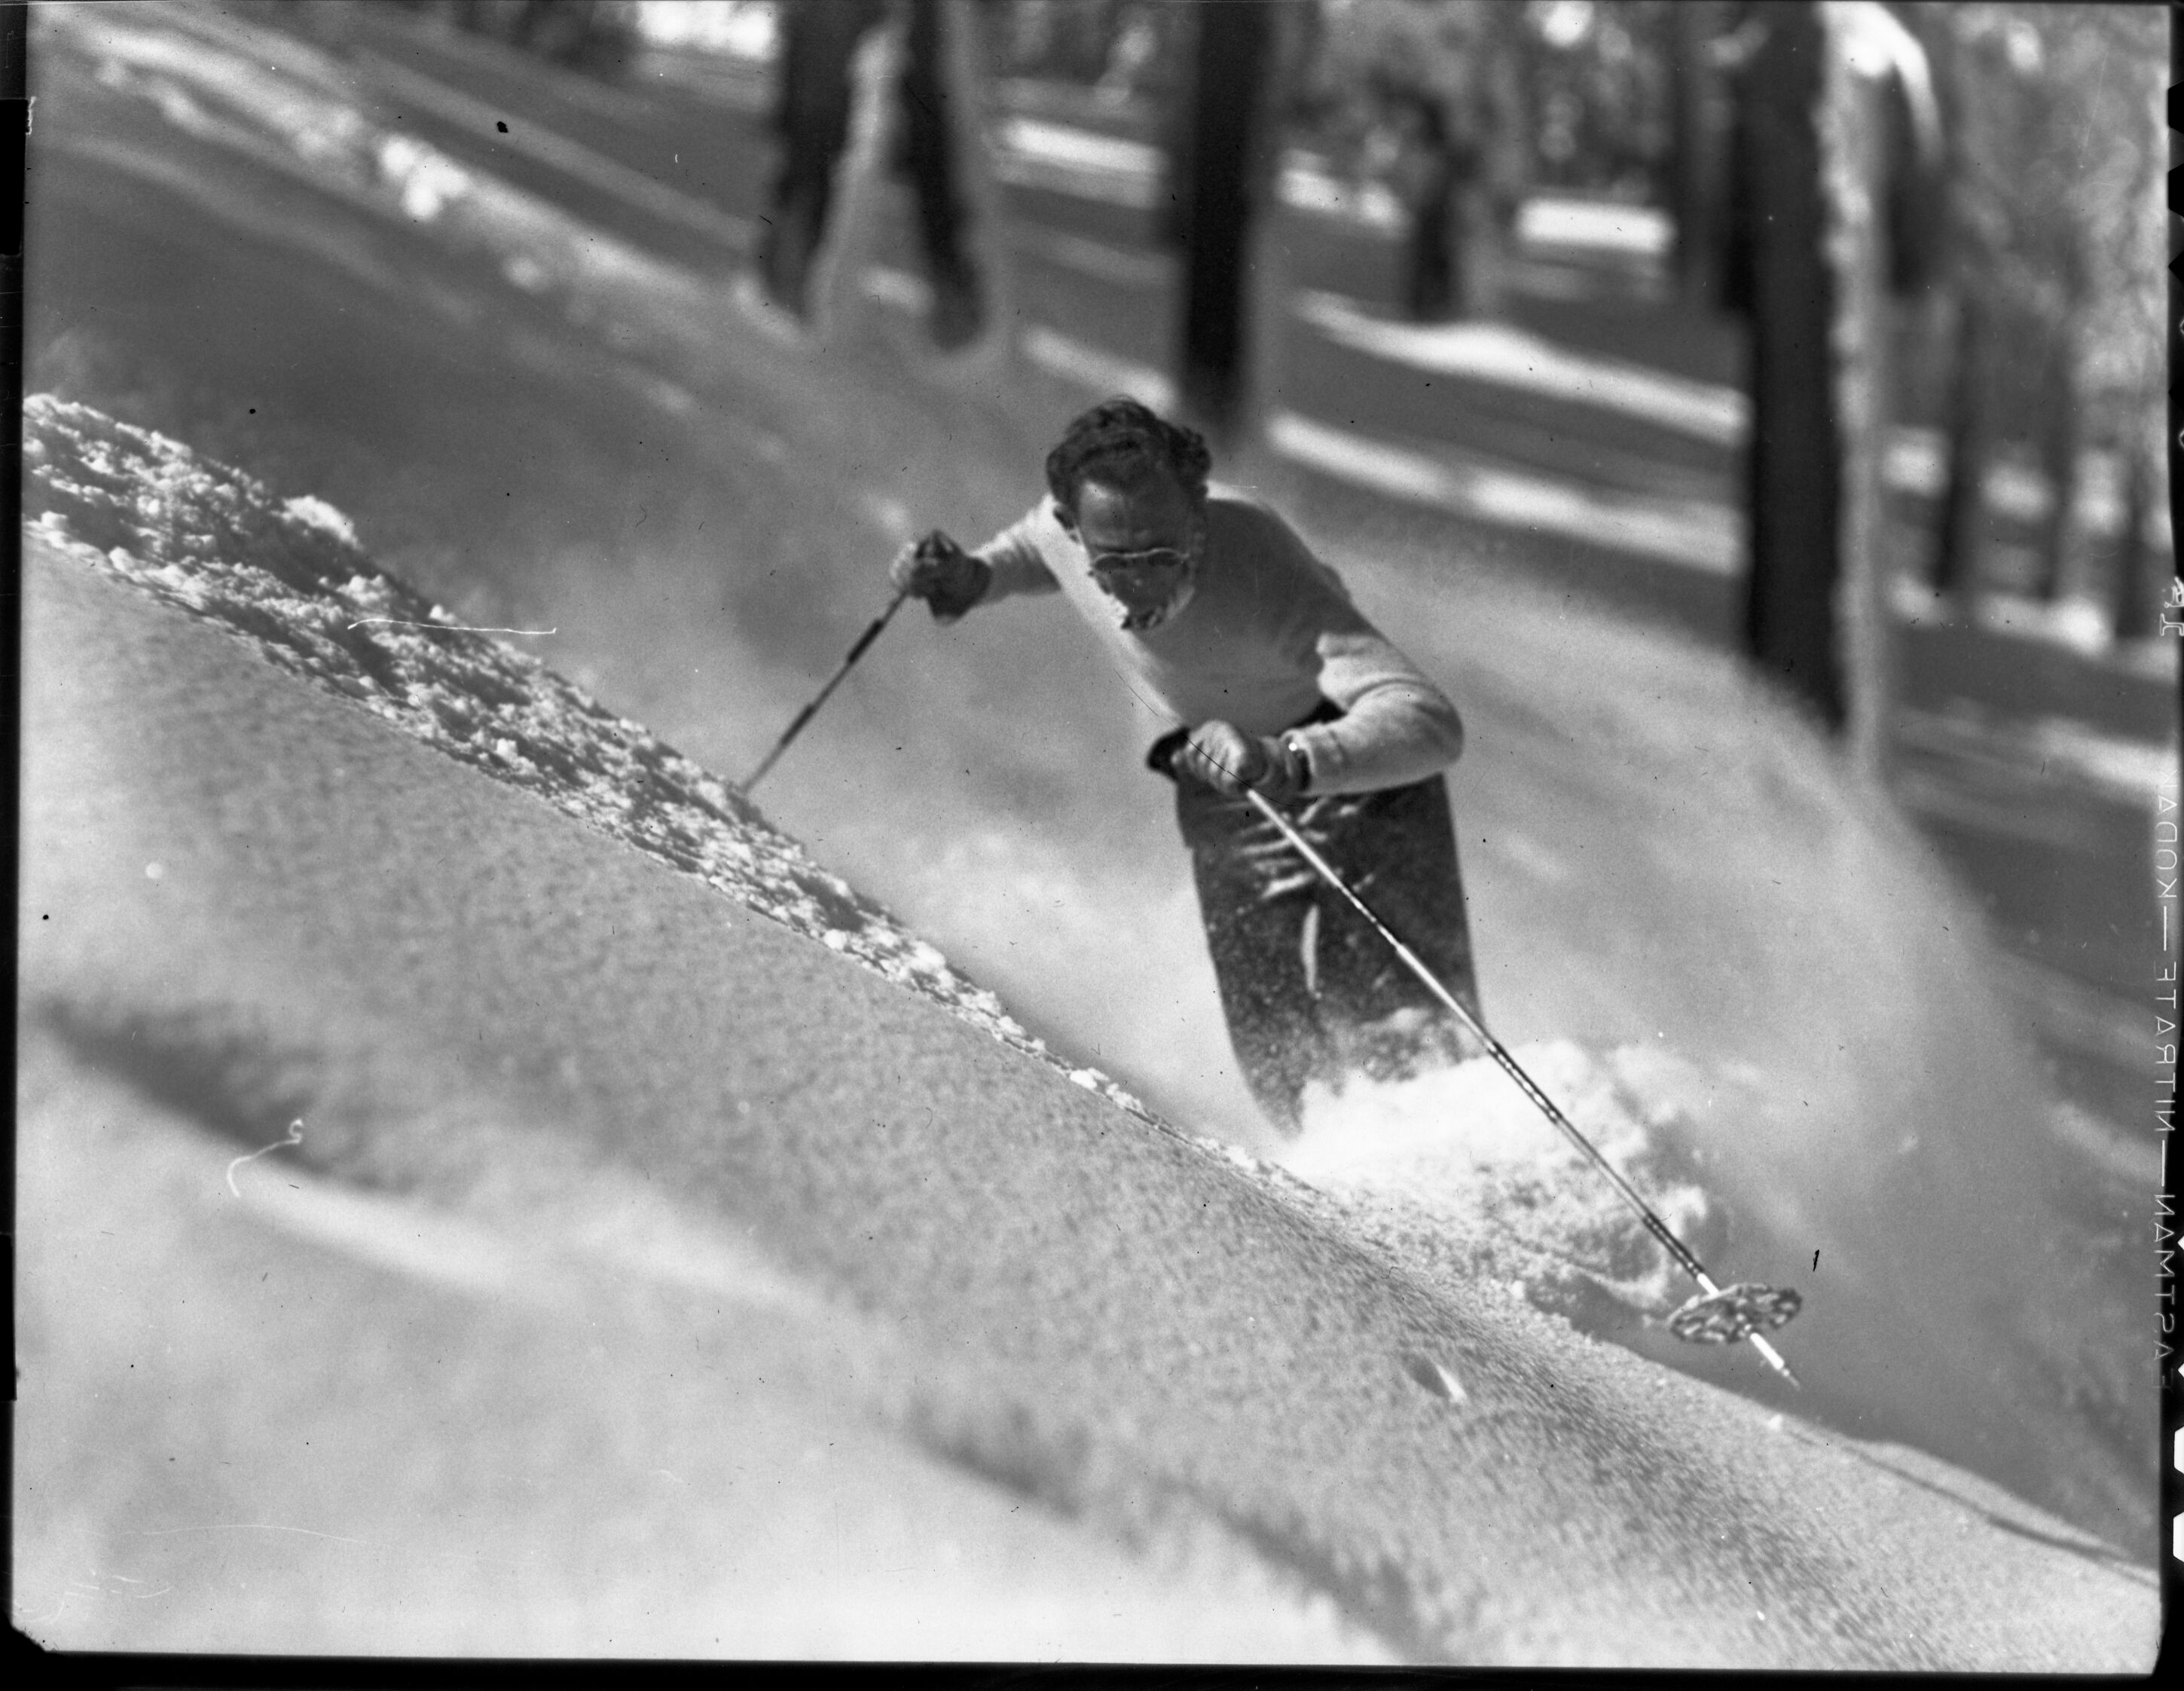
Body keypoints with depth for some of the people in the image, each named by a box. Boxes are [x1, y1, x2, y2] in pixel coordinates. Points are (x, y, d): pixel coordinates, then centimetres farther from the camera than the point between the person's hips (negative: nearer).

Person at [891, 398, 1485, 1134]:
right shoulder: (1063, 528, -21)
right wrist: (971, 579, -11)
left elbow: (1429, 722, -47)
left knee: (1411, 1039, -18)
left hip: (1361, 763, -5)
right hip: (1227, 777, 5)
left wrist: (1286, 762, -61)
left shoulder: (1262, 572, -38)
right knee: (1279, 1062, -1)